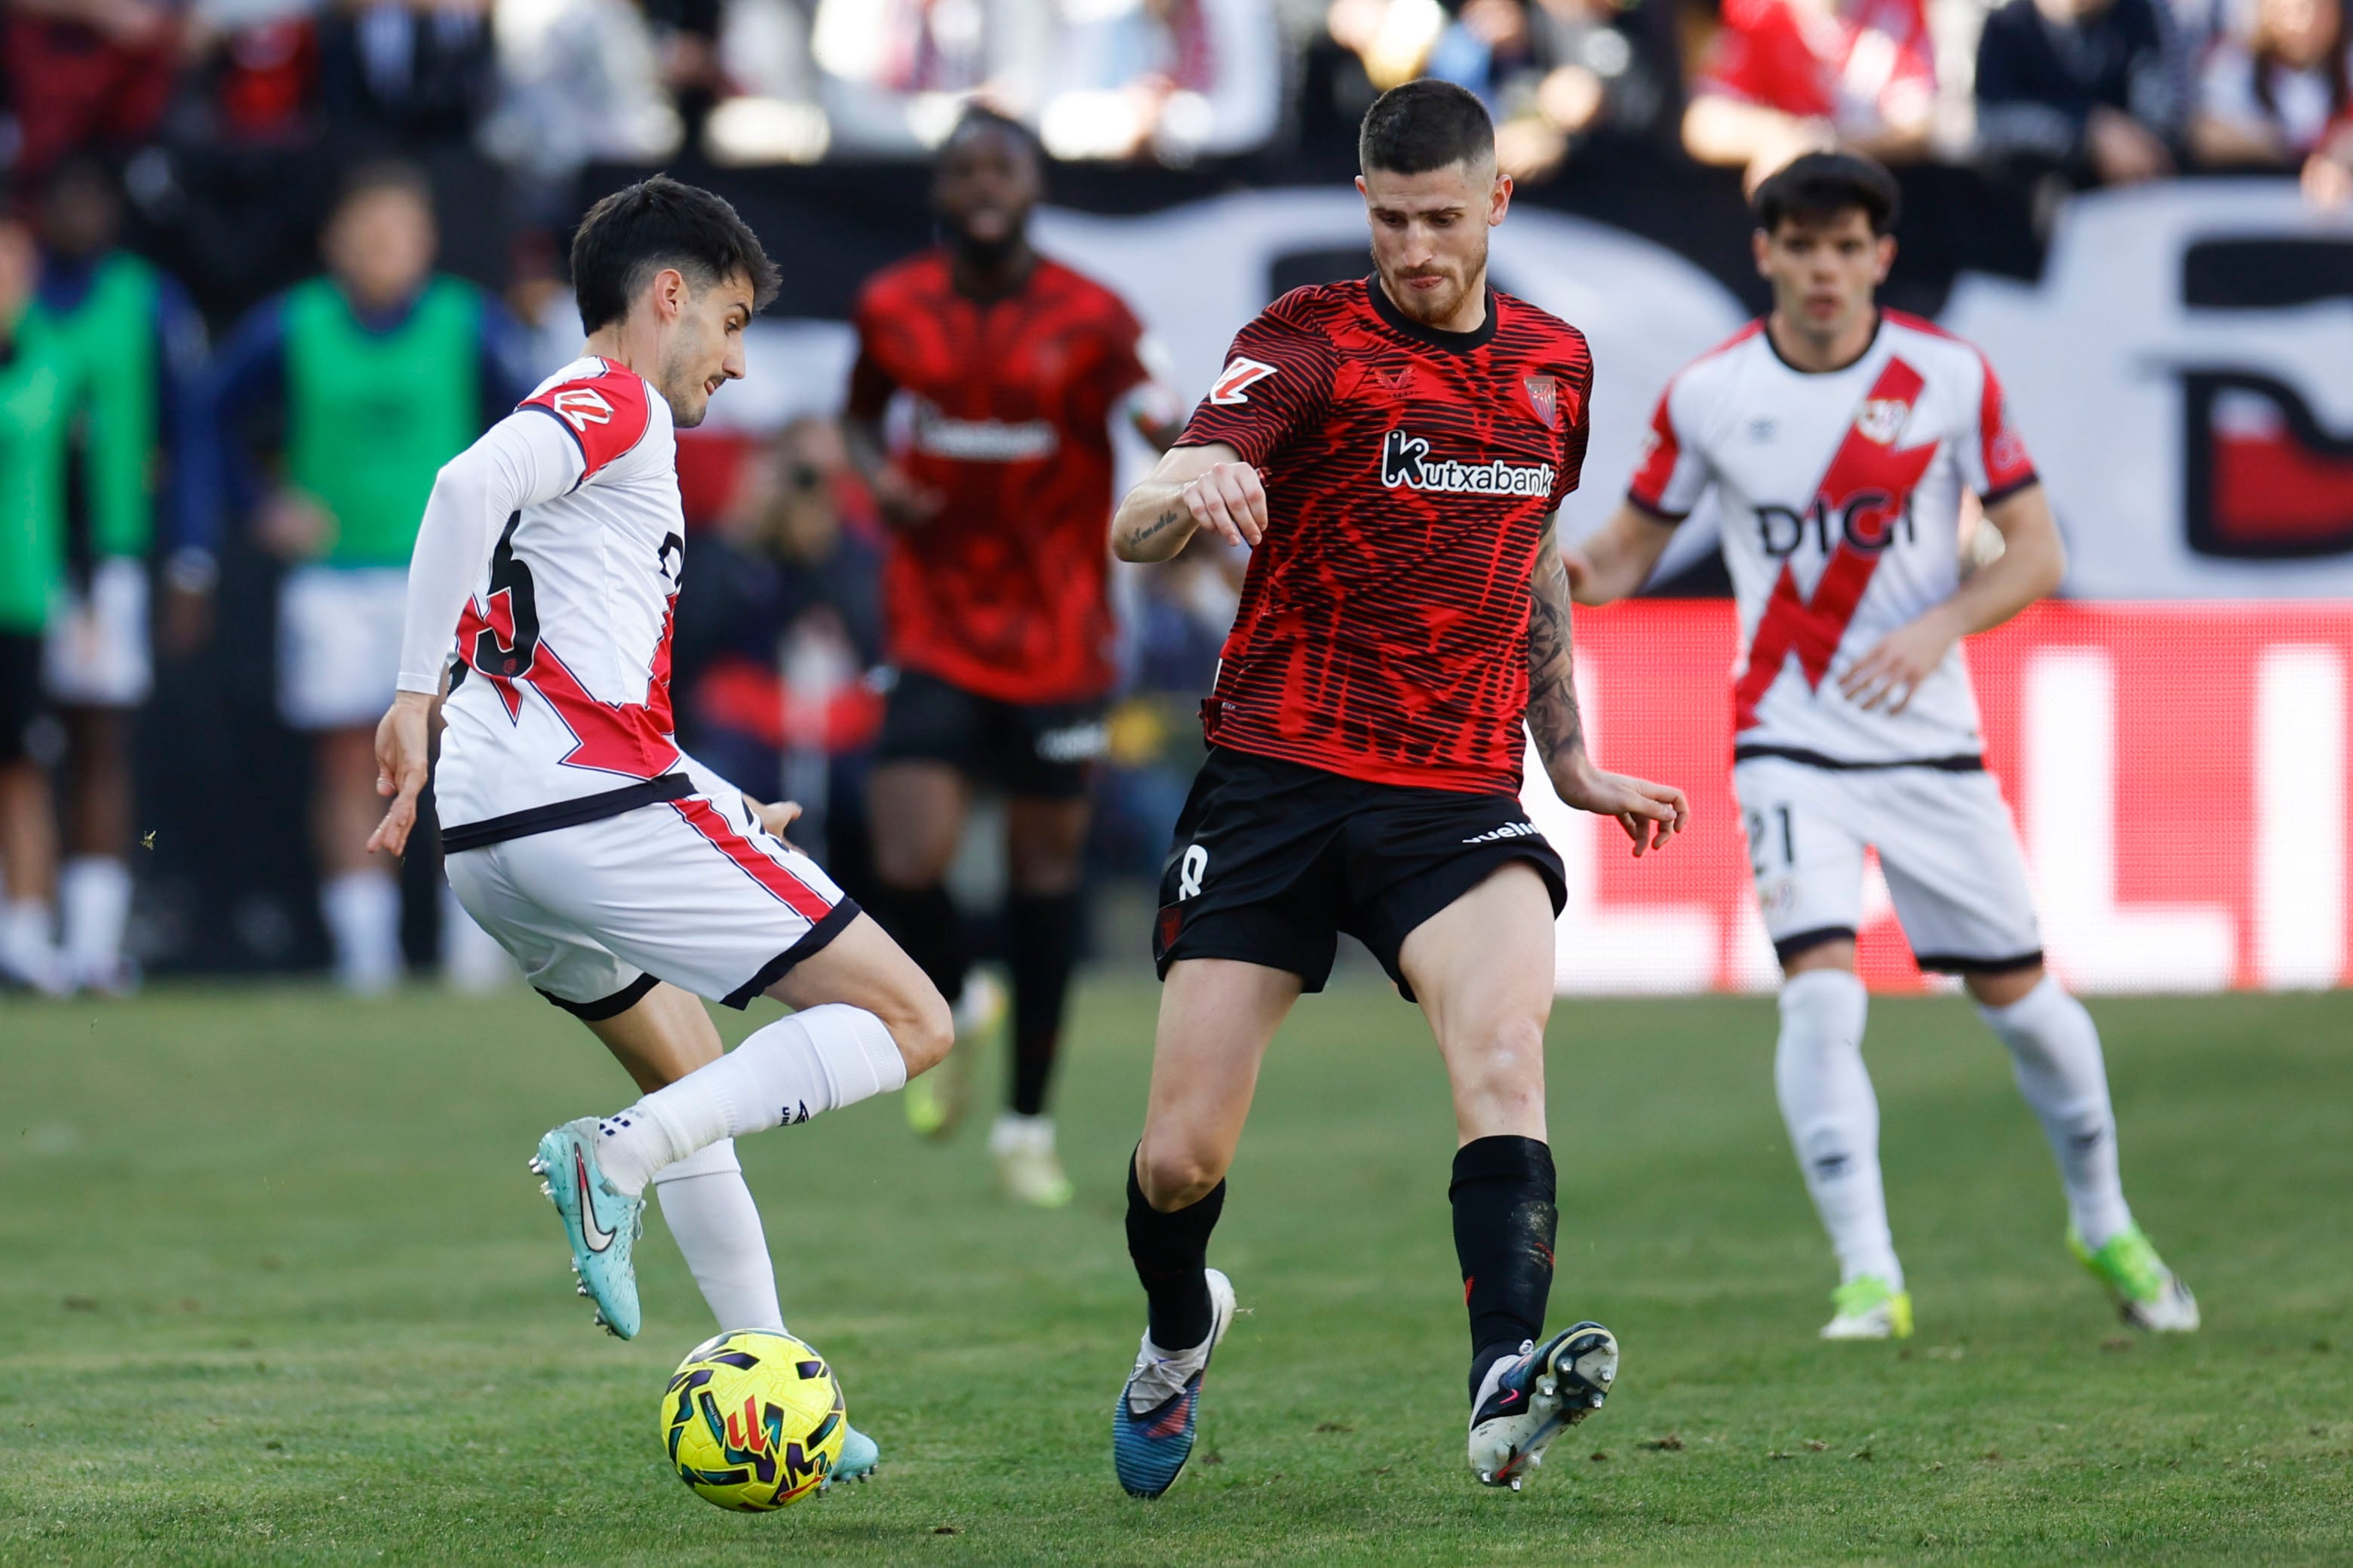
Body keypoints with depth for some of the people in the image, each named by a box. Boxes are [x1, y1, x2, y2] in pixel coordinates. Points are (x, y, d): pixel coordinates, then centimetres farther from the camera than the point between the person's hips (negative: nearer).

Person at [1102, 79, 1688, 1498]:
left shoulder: (1555, 363, 11)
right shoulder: (1312, 342, -5)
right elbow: (1135, 530, -18)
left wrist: (1572, 758, 28)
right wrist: (1189, 493, -42)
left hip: (1460, 798, 2)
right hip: (1278, 782, -2)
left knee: (1506, 1037, -28)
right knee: (1182, 1158, -2)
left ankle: (1507, 1387, -41)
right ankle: (1182, 1333, 32)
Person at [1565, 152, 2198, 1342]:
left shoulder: (1950, 380, -5)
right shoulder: (1709, 395, -4)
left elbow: (2036, 551, -3)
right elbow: (1632, 547, 4)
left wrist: (1939, 627, -20)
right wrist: (1576, 570, -19)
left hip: (1930, 739, 1)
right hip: (1790, 740, -1)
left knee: (2016, 993, 7)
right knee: (1820, 987, -19)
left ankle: (2104, 1225, 31)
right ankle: (1868, 1277, -13)